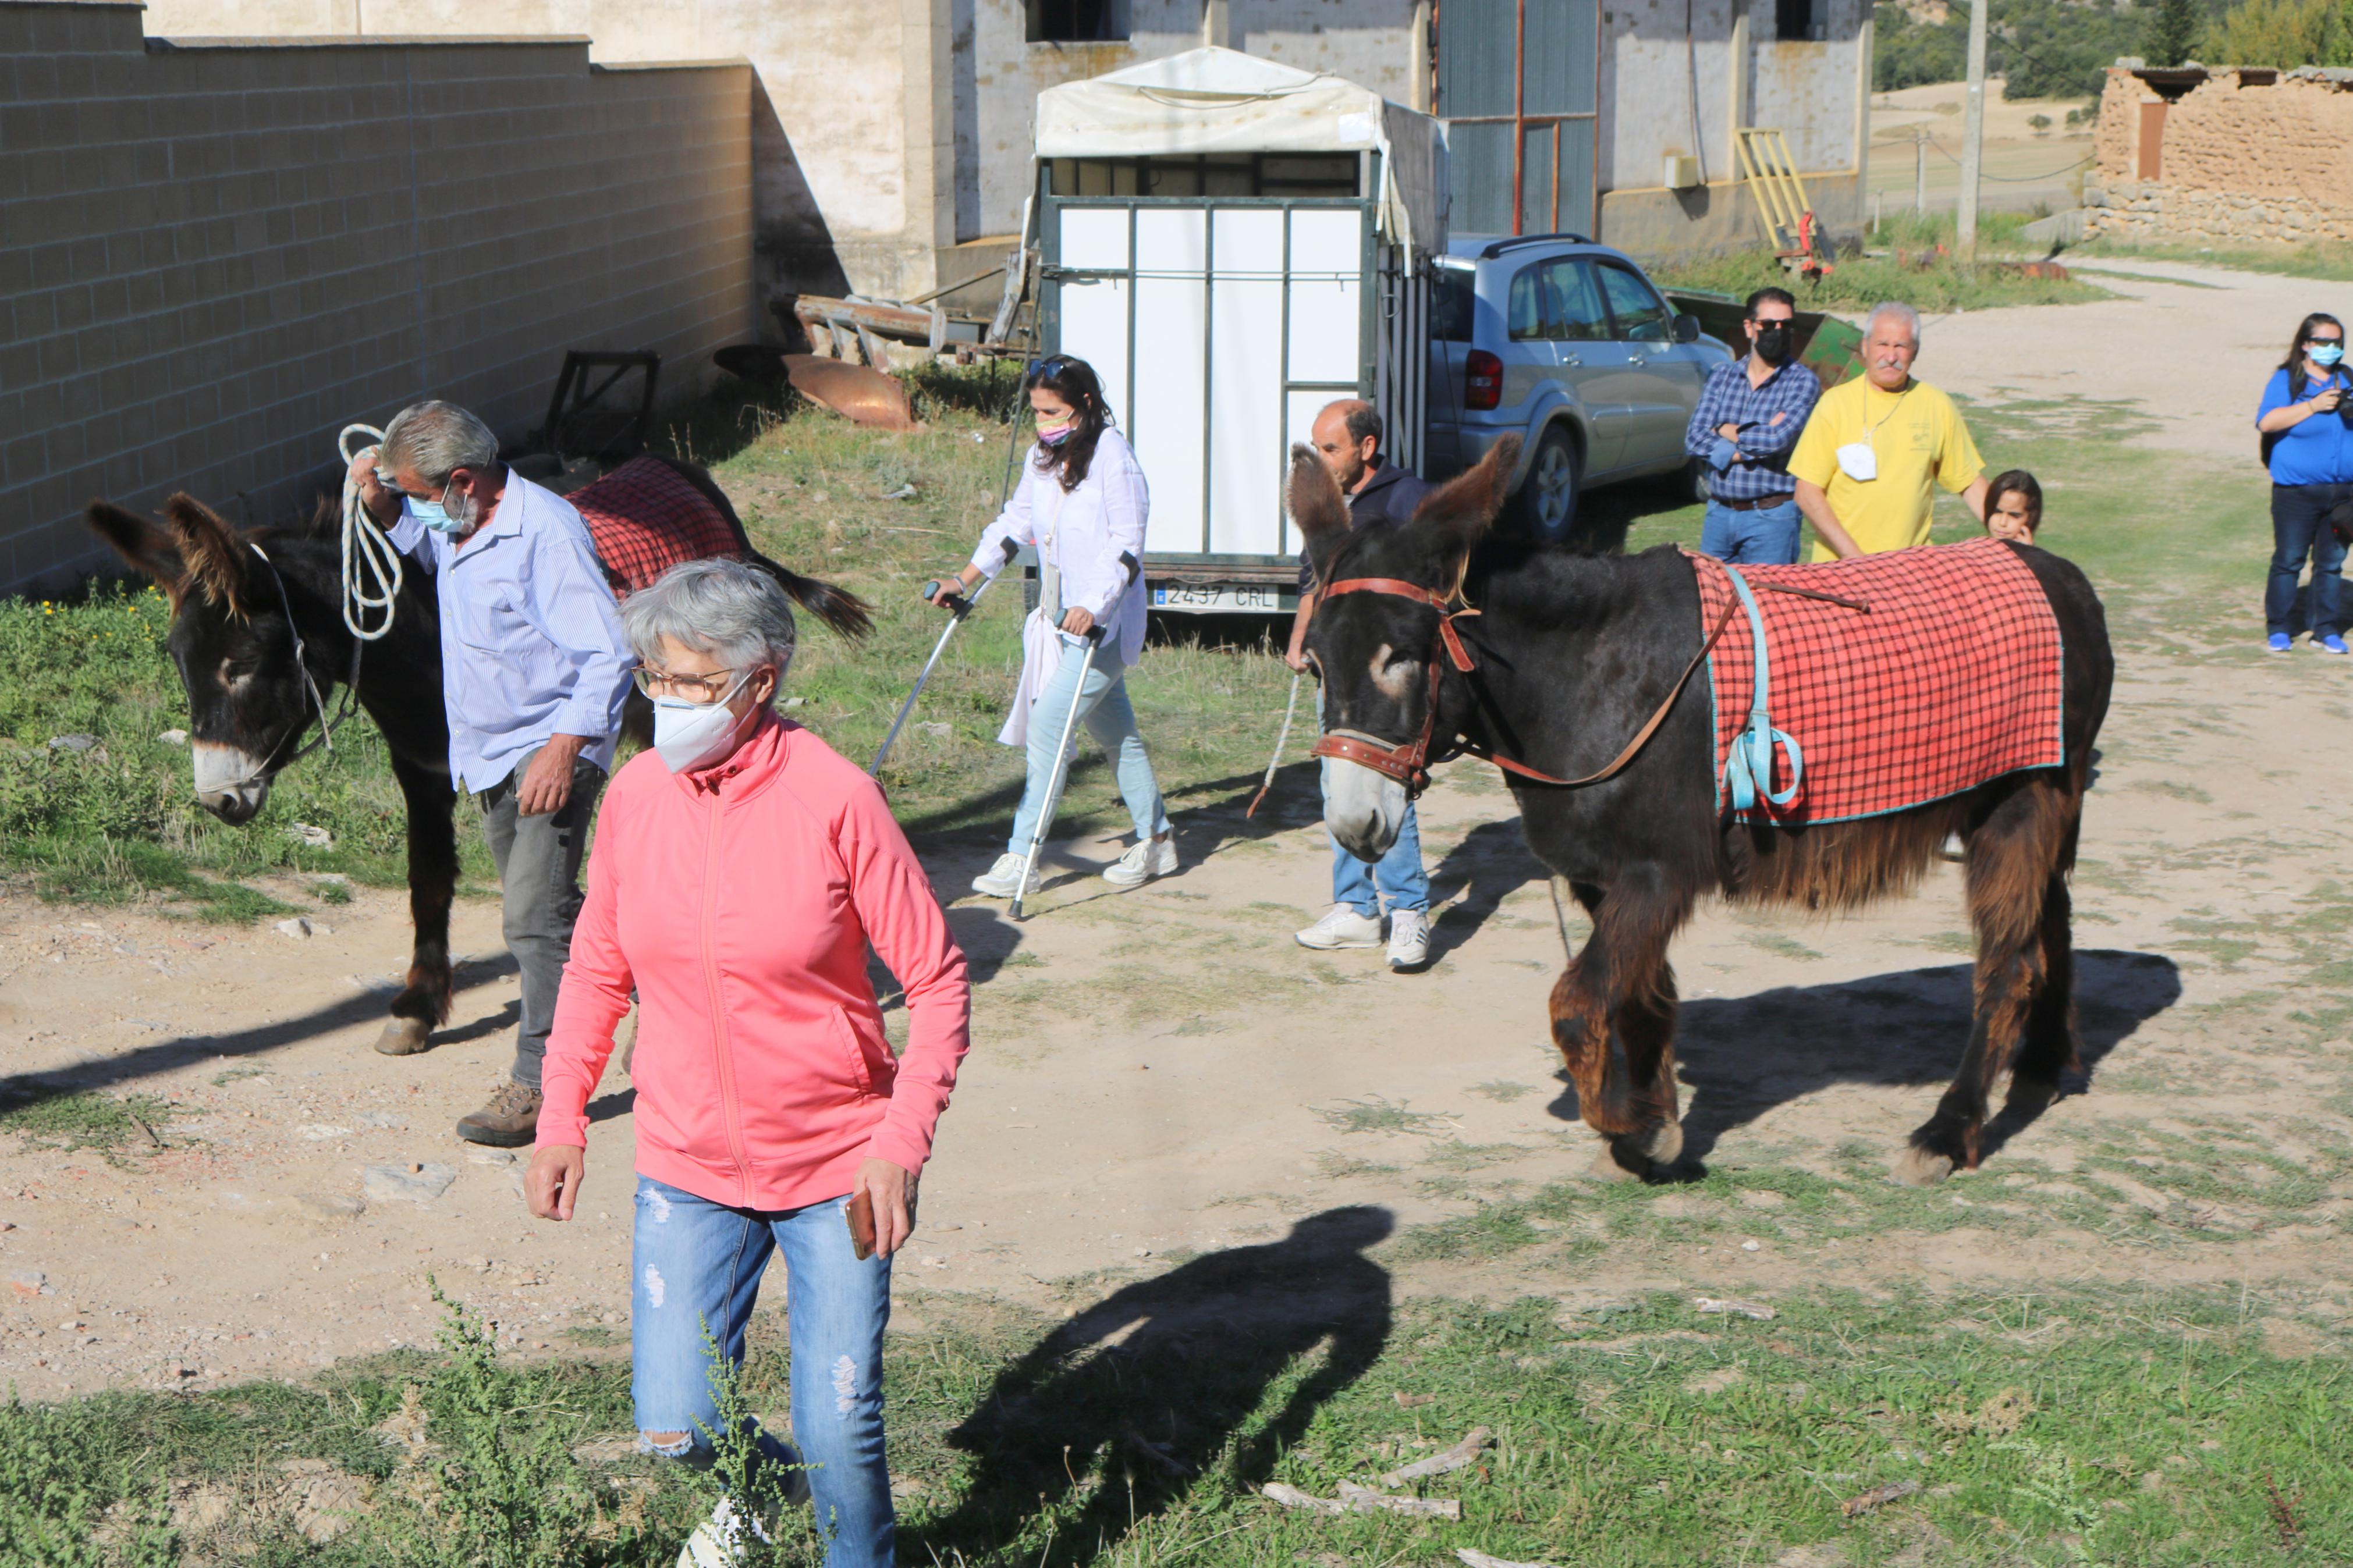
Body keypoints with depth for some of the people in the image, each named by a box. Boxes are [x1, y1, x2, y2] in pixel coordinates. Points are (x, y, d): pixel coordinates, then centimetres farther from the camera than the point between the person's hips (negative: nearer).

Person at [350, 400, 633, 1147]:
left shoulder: (547, 531, -20)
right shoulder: (455, 526, 7)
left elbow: (608, 655, -22)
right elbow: (411, 535, 34)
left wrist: (562, 750, -29)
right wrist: (378, 496, 10)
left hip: (551, 746, -10)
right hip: (486, 751, 10)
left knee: (535, 915, -14)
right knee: (536, 909, 18)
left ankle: (538, 1081, -12)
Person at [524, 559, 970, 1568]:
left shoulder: (835, 800, -14)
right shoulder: (637, 794, -3)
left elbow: (938, 982, -10)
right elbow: (595, 970, 11)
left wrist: (901, 1143, -17)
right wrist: (561, 1118, 6)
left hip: (835, 1167, -3)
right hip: (686, 1170, 3)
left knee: (840, 1434, -1)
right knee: (674, 1432, -2)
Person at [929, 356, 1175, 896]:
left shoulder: (1112, 455, -14)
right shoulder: (1041, 459, 10)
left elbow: (1127, 541, -19)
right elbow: (1016, 523, 20)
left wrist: (1093, 606, -28)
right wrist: (966, 579, 14)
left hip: (1105, 619, -8)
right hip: (1059, 617, 8)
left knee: (1050, 719, -14)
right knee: (1114, 732, 15)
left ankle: (1022, 856, -12)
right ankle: (1155, 841, 28)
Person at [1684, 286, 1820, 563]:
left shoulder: (1803, 381, -4)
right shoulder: (1723, 375, 9)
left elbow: (1779, 439, -19)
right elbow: (1694, 438, -2)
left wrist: (1725, 432, -4)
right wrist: (1752, 447, -14)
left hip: (1771, 519, -4)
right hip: (1719, 512, 4)